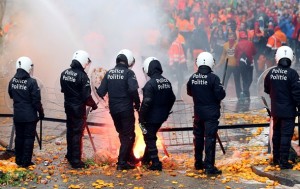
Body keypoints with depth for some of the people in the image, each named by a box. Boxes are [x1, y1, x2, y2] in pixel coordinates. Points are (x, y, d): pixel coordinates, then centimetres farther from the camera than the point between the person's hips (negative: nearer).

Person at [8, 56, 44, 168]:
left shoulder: (12, 81, -1)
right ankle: (25, 162, 5)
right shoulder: (31, 82, -19)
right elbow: (36, 101, -15)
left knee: (19, 137, 15)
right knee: (29, 138, 3)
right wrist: (41, 113, -3)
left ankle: (18, 160, 23)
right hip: (30, 116, -5)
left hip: (17, 115, 5)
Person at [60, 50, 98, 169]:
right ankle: (76, 161, 2)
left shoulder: (64, 73, 1)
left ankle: (70, 155, 34)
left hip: (68, 106, 7)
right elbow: (86, 96, -20)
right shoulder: (82, 76, -21)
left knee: (70, 131, 20)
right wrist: (93, 105, -4)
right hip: (78, 108, -7)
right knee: (77, 133, -1)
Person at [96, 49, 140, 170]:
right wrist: (137, 103, -8)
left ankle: (129, 158, 33)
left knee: (122, 134, 21)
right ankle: (122, 162, -1)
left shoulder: (109, 73, 4)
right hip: (126, 109, -6)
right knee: (128, 135, 4)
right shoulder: (128, 73, -10)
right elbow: (133, 90, -23)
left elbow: (101, 92, 1)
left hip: (113, 109, 6)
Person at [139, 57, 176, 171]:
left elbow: (146, 103, -23)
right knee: (151, 136, 23)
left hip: (151, 117, -8)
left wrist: (141, 117, -14)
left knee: (150, 139, 3)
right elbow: (172, 99, 11)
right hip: (161, 116, 8)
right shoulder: (167, 82, 4)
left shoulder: (150, 84, -21)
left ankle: (155, 163, 0)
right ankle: (146, 158, 36)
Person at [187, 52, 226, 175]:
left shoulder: (193, 78, -1)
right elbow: (220, 95, -18)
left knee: (198, 137, 16)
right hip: (211, 113, -5)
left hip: (198, 112, 5)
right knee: (210, 138, -4)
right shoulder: (213, 78, -18)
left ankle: (198, 163, 28)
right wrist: (222, 92, 3)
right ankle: (209, 166, -7)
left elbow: (189, 92, 13)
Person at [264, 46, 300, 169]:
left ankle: (276, 158, 29)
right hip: (288, 110, -5)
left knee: (276, 134, 18)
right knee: (286, 135, -2)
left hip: (275, 110, 6)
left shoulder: (271, 72, -1)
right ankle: (283, 161, -2)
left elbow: (267, 89, 12)